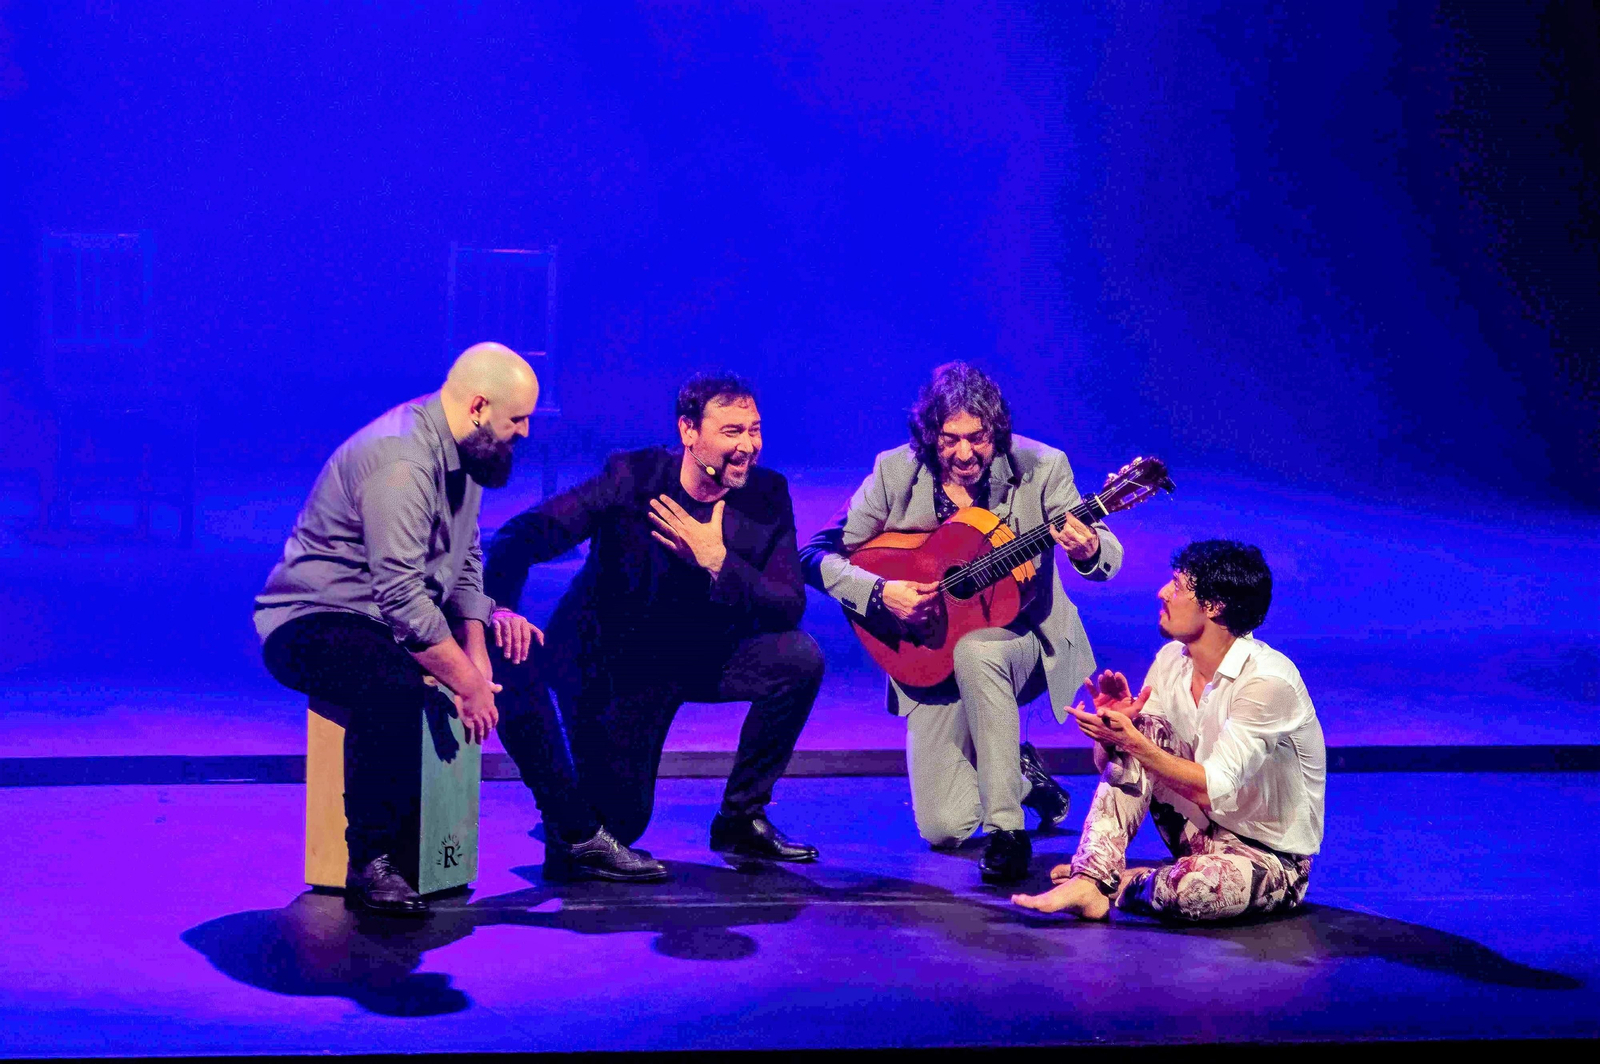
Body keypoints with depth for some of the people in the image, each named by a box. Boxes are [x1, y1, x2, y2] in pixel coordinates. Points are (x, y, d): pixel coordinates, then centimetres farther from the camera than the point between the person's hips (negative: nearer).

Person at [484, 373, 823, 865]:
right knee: (618, 821, -11)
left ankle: (741, 818, -5)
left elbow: (790, 608, -17)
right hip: (611, 662, -3)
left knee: (799, 657, -23)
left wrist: (717, 562, -32)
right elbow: (524, 534, -26)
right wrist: (498, 608, -45)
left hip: (705, 656, 3)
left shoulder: (767, 495, -11)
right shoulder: (633, 477, -19)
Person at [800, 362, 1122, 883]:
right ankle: (1023, 775, 24)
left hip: (1021, 640, -1)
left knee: (974, 650, -39)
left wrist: (1088, 550, -36)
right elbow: (818, 556, -8)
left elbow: (1107, 559, -12)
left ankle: (1007, 830, -25)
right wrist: (880, 593, -25)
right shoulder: (896, 472, -9)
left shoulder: (1041, 467, -12)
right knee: (943, 828, -11)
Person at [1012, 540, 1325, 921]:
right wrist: (1116, 726, -26)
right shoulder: (1172, 659, -3)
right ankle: (1089, 881, -21)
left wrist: (1133, 741, -37)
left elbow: (1216, 791, -30)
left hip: (1271, 858, -7)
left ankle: (1119, 884, -4)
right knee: (1146, 729, -14)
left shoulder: (1268, 681, -25)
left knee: (1192, 888, -38)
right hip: (1203, 829, 7)